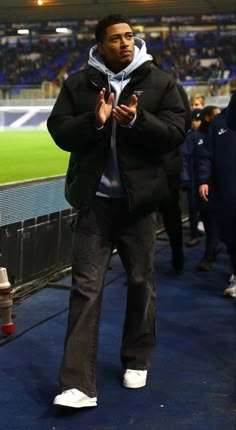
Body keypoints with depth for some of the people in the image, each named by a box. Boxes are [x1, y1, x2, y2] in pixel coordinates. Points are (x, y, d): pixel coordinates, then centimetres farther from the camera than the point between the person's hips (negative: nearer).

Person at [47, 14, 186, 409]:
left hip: (138, 198, 1)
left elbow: (175, 133, -5)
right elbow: (58, 130, -1)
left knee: (141, 281, 12)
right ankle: (78, 383, -3)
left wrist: (136, 120, -22)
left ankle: (137, 361, 33)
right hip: (95, 198, 0)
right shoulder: (78, 83, 3)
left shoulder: (159, 82, 2)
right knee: (85, 286, -4)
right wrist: (94, 121, -19)